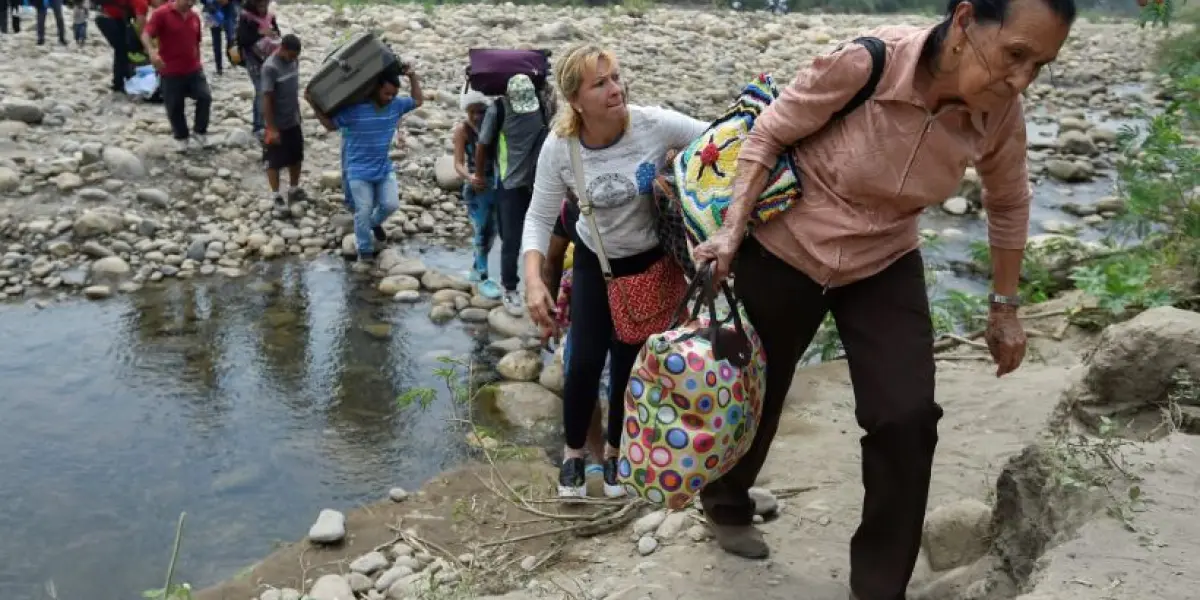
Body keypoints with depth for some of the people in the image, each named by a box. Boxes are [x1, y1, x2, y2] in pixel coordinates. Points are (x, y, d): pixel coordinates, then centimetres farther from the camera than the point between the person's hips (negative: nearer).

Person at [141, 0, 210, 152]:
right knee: (174, 108, 4)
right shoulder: (162, 13, -10)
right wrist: (152, 52, -38)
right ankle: (181, 137, 25)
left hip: (193, 70, 4)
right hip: (170, 72, -4)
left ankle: (199, 132, 4)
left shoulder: (194, 17, 9)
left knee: (205, 97, -13)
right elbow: (145, 34, -20)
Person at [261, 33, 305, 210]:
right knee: (275, 162, 7)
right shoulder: (270, 67, -23)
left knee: (296, 157, 18)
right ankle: (277, 196, 18)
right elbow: (266, 99, -21)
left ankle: (294, 190, 34)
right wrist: (271, 129, -21)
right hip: (278, 124, -7)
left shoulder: (294, 60, -1)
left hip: (294, 121, 7)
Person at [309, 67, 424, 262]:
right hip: (359, 171, -4)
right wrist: (313, 104, -14)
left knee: (391, 204, 1)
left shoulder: (396, 105, -5)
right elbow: (330, 124, -4)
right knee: (363, 212, -1)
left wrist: (412, 77, -1)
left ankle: (375, 222, 36)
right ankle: (365, 249, 17)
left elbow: (418, 100, 12)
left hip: (385, 168, 4)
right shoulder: (354, 108, -18)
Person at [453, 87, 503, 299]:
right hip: (476, 186, -4)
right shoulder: (462, 129, -8)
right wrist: (468, 177, -33)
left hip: (496, 183, 4)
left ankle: (476, 268, 32)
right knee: (482, 231, -5)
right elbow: (458, 163, -14)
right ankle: (483, 278, 4)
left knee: (491, 230, 13)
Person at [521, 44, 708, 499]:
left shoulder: (655, 124, -26)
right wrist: (533, 279, -28)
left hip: (650, 261, 0)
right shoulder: (559, 147, -21)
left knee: (630, 360, 7)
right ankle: (573, 453, 28)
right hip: (594, 261, 1)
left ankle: (615, 452, 33)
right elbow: (539, 218, -14)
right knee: (585, 360, 1)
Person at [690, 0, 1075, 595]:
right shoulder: (864, 63, -31)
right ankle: (725, 506, 47)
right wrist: (732, 231, -25)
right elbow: (767, 135, -16)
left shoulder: (998, 111, -17)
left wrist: (1004, 307, 9)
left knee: (908, 419, -7)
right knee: (756, 395, 15)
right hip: (784, 253, -3)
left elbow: (1007, 203, 3)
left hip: (884, 267, 3)